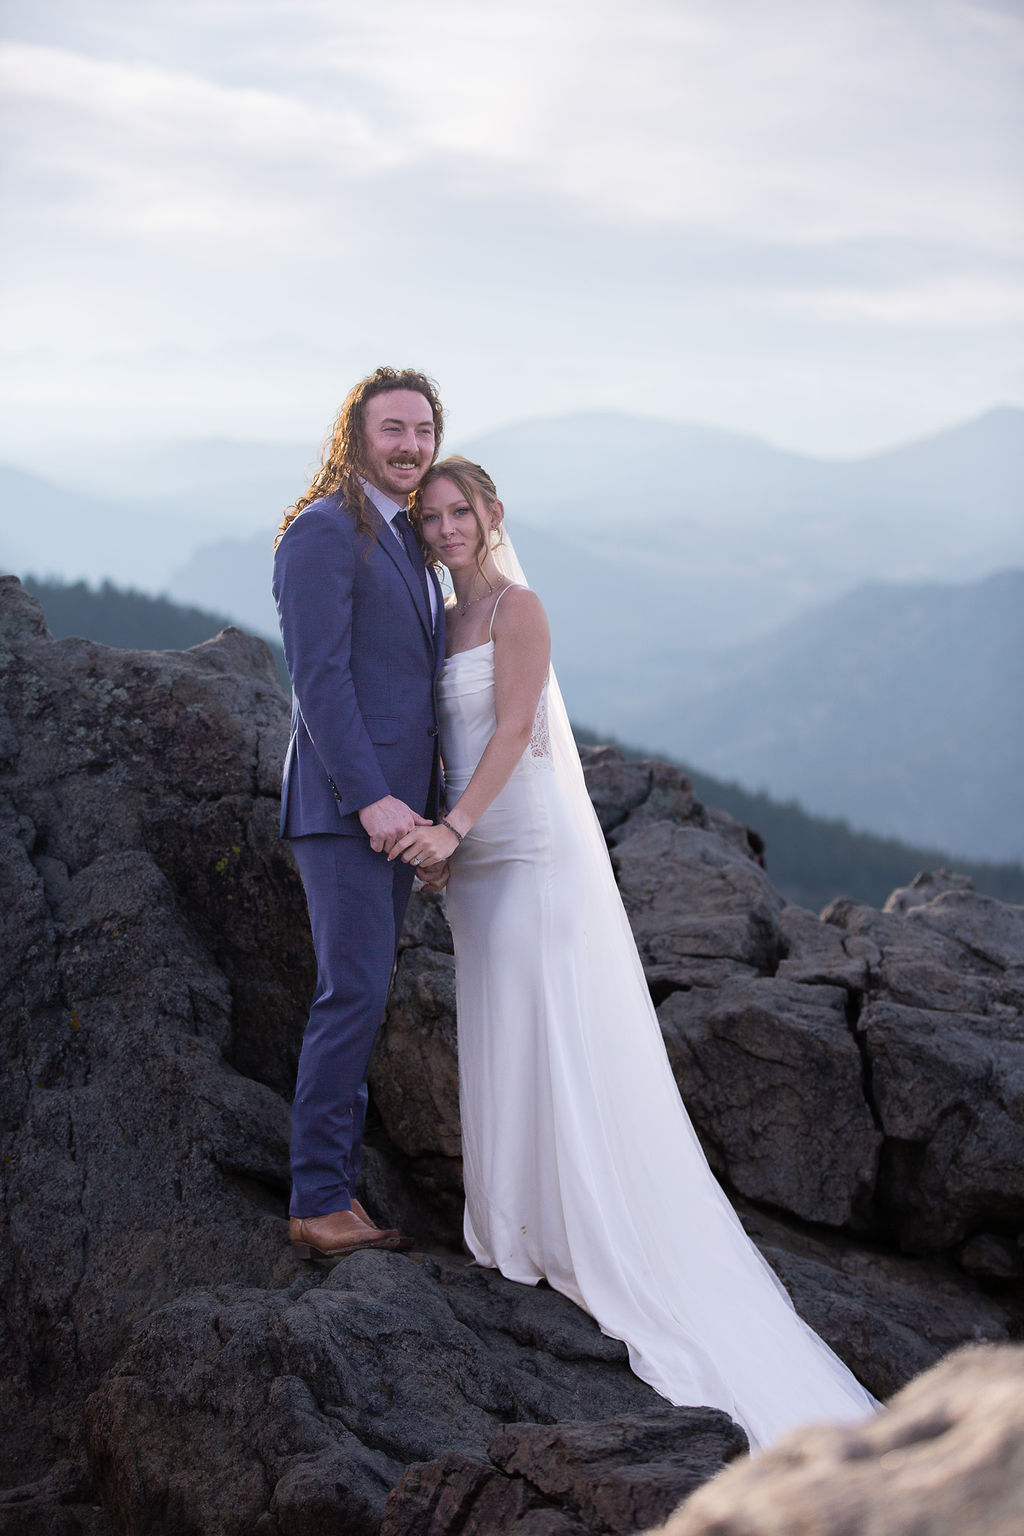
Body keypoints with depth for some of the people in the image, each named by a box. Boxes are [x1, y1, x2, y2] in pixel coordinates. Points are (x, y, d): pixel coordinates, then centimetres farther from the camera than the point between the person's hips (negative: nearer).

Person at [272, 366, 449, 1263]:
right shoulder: (324, 531, -9)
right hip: (342, 806, -9)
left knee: (361, 999, 10)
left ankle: (338, 1191, 15)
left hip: (396, 805, 9)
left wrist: (427, 803, 17)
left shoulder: (407, 541, 19)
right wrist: (371, 798, -22)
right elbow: (319, 677, -17)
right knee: (356, 994, -10)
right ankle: (320, 1204, -4)